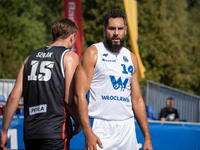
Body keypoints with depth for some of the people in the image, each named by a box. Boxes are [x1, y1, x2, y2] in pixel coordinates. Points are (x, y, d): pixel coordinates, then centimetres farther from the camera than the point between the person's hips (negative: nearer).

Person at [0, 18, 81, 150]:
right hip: (55, 132, -6)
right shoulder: (69, 56, -1)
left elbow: (14, 97, 9)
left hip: (30, 132, 6)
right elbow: (69, 100, -8)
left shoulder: (31, 57, 16)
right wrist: (78, 123, 10)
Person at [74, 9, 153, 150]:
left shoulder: (131, 58, 15)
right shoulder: (93, 53, -1)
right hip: (100, 128, -5)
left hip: (127, 128, 5)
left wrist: (147, 137, 11)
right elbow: (80, 95, -8)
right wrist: (88, 133, -18)